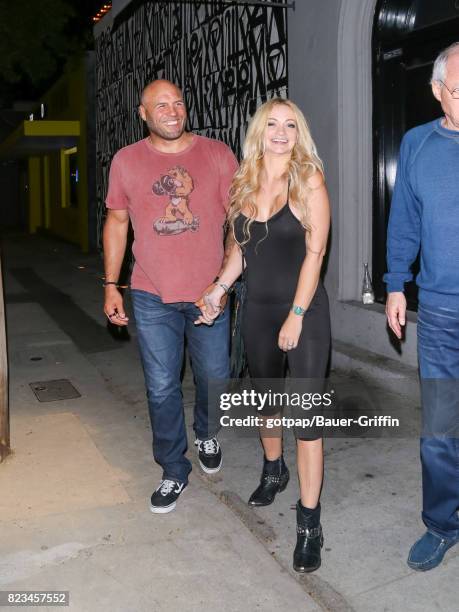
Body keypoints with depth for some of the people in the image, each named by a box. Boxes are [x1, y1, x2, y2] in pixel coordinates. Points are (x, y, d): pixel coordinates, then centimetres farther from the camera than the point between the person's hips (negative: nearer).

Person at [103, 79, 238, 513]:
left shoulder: (217, 154, 0)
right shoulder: (126, 160, 2)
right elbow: (117, 222, 9)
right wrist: (111, 286, 6)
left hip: (209, 293, 0)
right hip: (152, 298, 0)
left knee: (214, 378, 13)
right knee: (161, 389, 6)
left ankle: (206, 434, 44)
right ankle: (173, 471, 23)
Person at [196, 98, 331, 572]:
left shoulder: (309, 182, -8)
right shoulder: (243, 185, 6)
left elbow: (314, 253, -12)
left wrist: (296, 316, -16)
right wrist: (217, 291, 7)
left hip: (303, 310, -5)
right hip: (257, 310, 5)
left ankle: (309, 523, 2)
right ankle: (273, 471, 45)